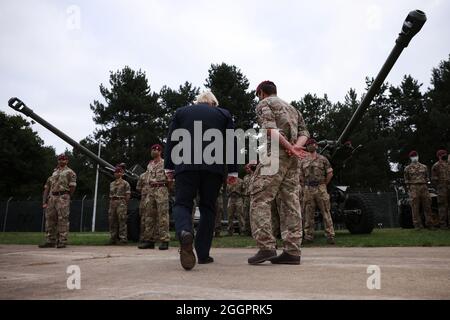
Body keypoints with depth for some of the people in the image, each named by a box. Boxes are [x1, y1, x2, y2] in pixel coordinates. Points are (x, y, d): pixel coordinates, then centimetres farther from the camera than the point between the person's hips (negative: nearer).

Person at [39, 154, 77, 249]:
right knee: (50, 219, 5)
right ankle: (50, 241, 11)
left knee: (63, 219, -8)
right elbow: (46, 188, 20)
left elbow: (72, 186, -2)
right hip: (51, 197, 6)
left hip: (62, 197, -6)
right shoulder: (54, 173, 23)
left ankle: (62, 241, -7)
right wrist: (44, 202, 12)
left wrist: (66, 197, 1)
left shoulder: (70, 172, 6)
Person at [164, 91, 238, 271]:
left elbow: (171, 141, 12)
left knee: (182, 203, 1)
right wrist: (233, 171, 12)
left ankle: (185, 233, -32)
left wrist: (169, 167, 15)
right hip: (214, 166, 1)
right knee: (208, 207, 9)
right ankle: (203, 254, 6)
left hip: (186, 164, -1)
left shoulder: (181, 112, 18)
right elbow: (232, 143, 11)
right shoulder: (224, 114, 18)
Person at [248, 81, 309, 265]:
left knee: (260, 199, -7)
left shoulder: (264, 104, 8)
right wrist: (296, 147, -2)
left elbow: (270, 129, -12)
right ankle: (292, 251, 1)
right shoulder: (291, 108, 30)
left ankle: (266, 247, -16)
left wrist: (289, 147, -15)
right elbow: (304, 133, 15)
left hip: (276, 154, -7)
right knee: (290, 202, 3)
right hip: (293, 160, 7)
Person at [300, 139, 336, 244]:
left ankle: (330, 236, -2)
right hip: (308, 189, 3)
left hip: (321, 188, -3)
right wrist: (307, 184, 12)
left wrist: (324, 184, 6)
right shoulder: (303, 161, 14)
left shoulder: (323, 159, 5)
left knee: (326, 213, -4)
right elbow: (301, 176, 21)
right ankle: (309, 236, 9)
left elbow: (330, 173, 4)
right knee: (309, 214, 4)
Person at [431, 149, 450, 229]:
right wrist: (439, 189, -6)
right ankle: (443, 224, 0)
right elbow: (434, 179, -1)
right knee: (443, 206, -4)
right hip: (442, 189, -5)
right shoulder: (436, 166, 0)